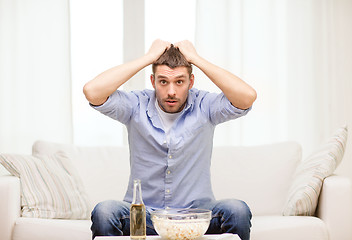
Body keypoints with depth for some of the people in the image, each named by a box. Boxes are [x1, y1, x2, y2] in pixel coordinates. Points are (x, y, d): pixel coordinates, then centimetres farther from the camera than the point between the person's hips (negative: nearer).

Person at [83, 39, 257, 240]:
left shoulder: (204, 106, -3)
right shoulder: (137, 106, -2)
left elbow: (247, 97, -21)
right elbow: (92, 92, -19)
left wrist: (196, 59, -15)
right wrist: (148, 58, -15)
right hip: (143, 214, 0)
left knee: (238, 211, -29)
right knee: (104, 212, -31)